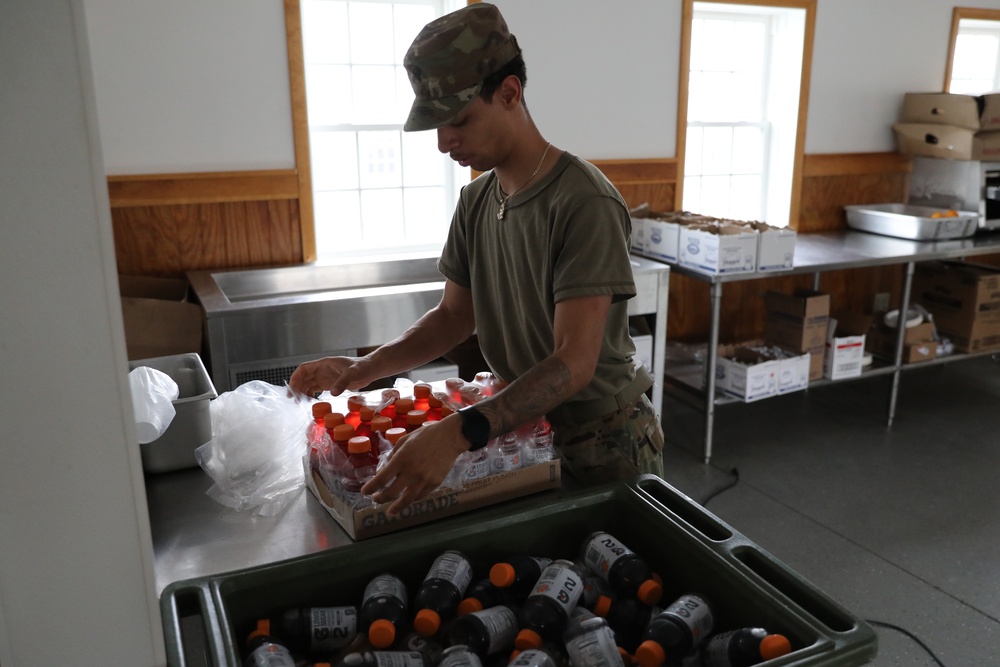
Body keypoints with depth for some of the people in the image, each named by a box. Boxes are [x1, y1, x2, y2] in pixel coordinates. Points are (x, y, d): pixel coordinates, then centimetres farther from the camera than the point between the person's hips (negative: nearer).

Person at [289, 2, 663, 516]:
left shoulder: (584, 203, -24)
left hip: (603, 440, -6)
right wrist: (366, 368, -10)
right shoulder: (476, 200, 0)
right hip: (520, 425, 6)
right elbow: (455, 314, 5)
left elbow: (574, 362, -29)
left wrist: (460, 432, -40)